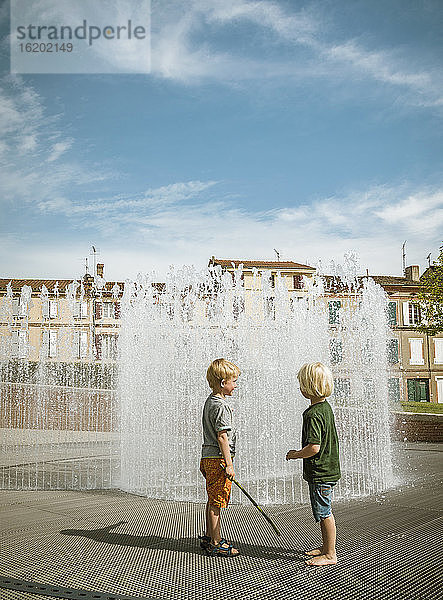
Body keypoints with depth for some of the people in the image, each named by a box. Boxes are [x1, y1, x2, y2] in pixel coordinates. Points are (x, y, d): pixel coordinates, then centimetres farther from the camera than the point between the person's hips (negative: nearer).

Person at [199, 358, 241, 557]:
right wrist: (229, 464, -20)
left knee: (212, 500, 18)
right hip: (219, 458, -10)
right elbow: (222, 437, -21)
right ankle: (216, 543, 6)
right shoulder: (221, 406, -18)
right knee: (217, 501, -2)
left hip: (208, 456, 10)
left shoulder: (210, 401, 14)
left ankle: (209, 537, 29)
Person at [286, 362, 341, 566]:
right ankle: (326, 546, 35)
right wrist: (301, 452, 20)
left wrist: (295, 454, -13)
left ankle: (330, 554, 14)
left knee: (324, 513, 2)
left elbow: (314, 447, -28)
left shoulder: (314, 414, -23)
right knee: (323, 512, 21)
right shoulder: (326, 407, 7)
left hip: (320, 472, -10)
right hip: (328, 469, 10)